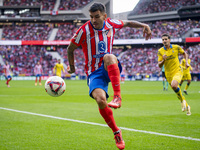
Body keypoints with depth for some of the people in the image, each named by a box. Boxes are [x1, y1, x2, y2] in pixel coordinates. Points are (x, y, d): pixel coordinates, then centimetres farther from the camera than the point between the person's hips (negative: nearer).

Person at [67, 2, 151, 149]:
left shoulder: (111, 24, 0)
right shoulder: (84, 30, -10)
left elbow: (127, 23, 21)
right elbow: (70, 49, 5)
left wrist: (144, 25, 7)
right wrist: (72, 67, 13)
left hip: (110, 69, 1)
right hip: (94, 73, -1)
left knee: (109, 57, -38)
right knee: (101, 100, -29)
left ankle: (118, 97, -39)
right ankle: (117, 132, -7)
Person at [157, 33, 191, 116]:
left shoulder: (176, 47, -4)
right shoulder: (160, 51, -4)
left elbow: (184, 53, 16)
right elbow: (159, 65, -5)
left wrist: (186, 62, 2)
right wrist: (163, 60, -25)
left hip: (178, 71, -3)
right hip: (168, 74, 3)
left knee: (174, 85, -31)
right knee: (177, 91, 8)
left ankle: (183, 100, -6)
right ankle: (186, 106, 30)